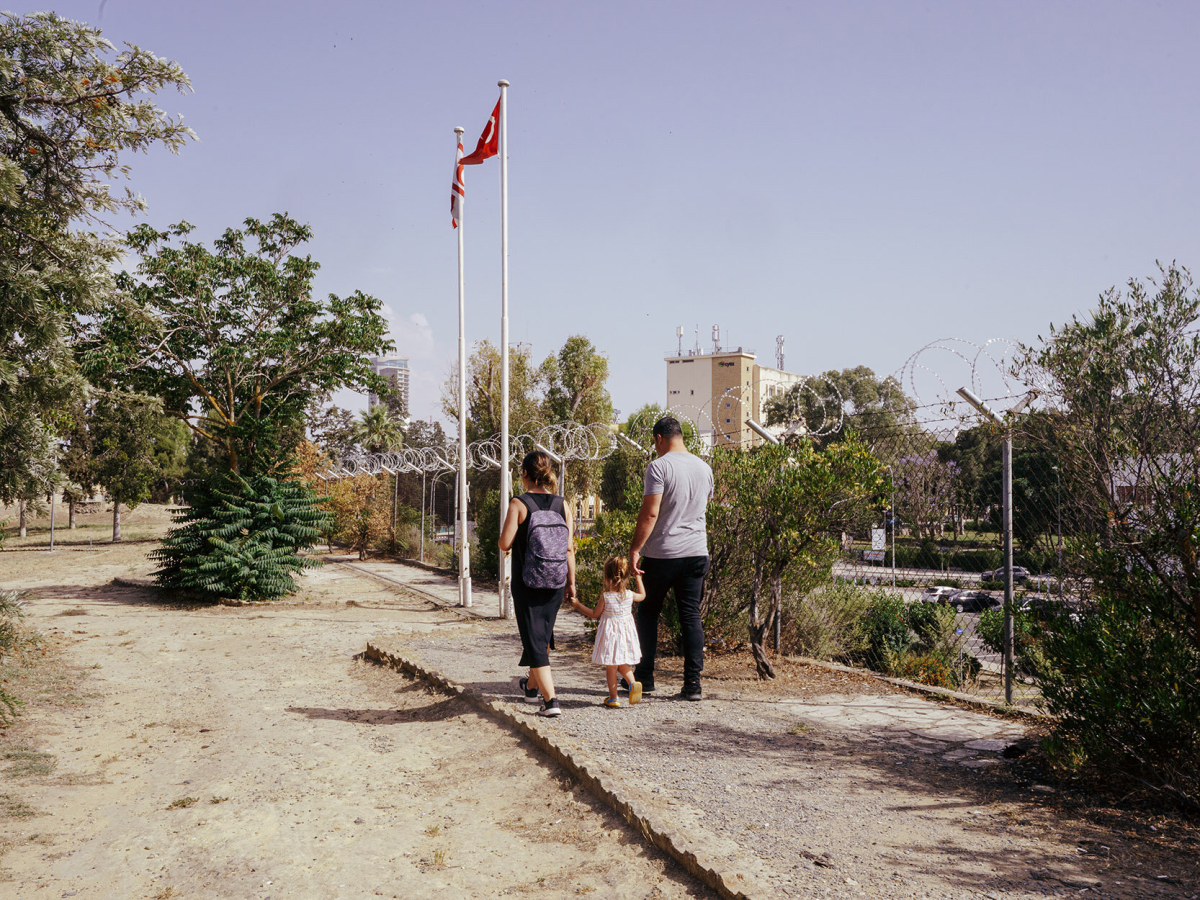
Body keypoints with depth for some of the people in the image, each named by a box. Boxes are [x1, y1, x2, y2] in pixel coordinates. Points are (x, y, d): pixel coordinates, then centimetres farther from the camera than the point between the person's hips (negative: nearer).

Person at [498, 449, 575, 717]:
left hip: (526, 584, -5)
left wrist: (511, 535, 8)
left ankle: (550, 700, -9)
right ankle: (532, 686, 41)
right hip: (554, 584, 5)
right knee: (543, 636, 21)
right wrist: (571, 583, 8)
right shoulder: (562, 505, 0)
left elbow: (505, 543, -14)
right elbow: (569, 549, 1)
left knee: (534, 640, 0)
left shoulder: (519, 504, -12)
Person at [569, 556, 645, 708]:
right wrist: (638, 577, 24)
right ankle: (633, 683, -4)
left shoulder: (605, 596, -14)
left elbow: (594, 614, -2)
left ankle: (613, 698, 12)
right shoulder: (629, 595, -5)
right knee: (622, 664, 20)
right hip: (626, 632, 4)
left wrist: (578, 605, 8)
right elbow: (642, 595, 17)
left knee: (611, 667, 7)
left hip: (610, 634, -4)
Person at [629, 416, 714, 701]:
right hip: (697, 552, 5)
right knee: (691, 616, 6)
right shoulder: (704, 468, 9)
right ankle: (693, 683, 2)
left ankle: (644, 677, 16)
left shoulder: (659, 466, -11)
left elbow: (650, 513, -17)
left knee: (648, 612, 10)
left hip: (661, 553, -5)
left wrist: (635, 549, -13)